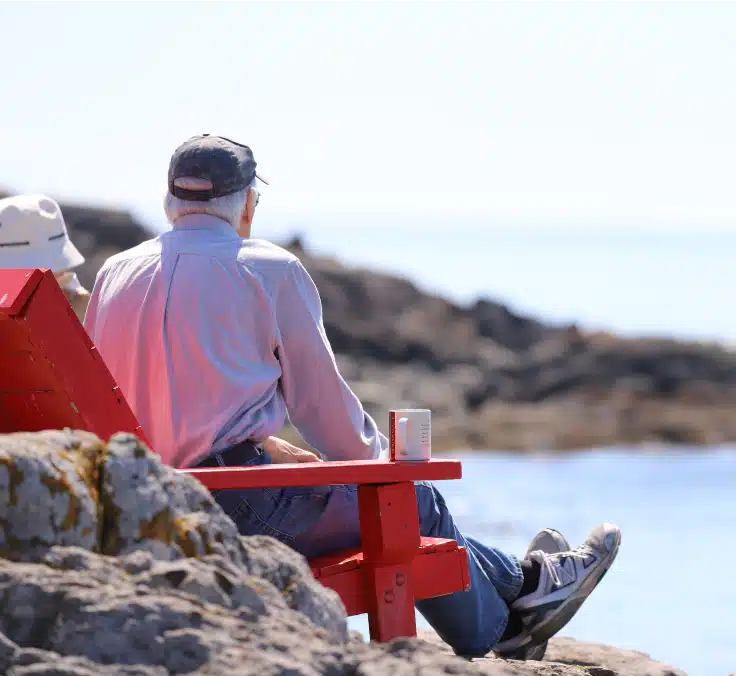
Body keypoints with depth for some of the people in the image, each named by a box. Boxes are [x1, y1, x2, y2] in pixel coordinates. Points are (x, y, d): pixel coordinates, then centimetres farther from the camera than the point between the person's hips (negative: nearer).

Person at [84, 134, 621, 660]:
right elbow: (320, 397, 1)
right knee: (412, 503, 13)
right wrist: (381, 459, 20)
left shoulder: (115, 273, 11)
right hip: (237, 504, -7)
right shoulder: (269, 269, -6)